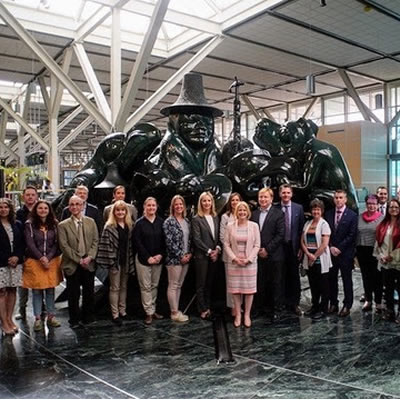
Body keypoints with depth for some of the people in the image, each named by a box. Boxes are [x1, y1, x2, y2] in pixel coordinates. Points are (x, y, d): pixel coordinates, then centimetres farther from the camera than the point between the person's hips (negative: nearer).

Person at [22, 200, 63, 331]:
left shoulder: (54, 224, 5)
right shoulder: (29, 224, -2)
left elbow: (56, 243, 2)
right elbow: (30, 243, -7)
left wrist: (48, 258, -10)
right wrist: (41, 258, -15)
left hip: (52, 261, 2)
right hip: (34, 261, -2)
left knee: (50, 289, 6)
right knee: (36, 289, 3)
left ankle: (51, 316, 16)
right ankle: (37, 318, 11)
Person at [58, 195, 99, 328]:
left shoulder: (91, 222, 8)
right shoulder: (63, 225, 0)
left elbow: (95, 241, 5)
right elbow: (64, 246, -6)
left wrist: (89, 257, -9)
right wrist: (79, 260, -12)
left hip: (88, 263, 2)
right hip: (72, 264, -2)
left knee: (89, 292, 8)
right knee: (73, 294, 5)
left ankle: (88, 317, 24)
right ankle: (74, 320, 20)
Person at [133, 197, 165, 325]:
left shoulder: (161, 222, 2)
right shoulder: (139, 223, -4)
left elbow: (164, 240, 4)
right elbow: (137, 242, -7)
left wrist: (161, 255, -8)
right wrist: (148, 257, -11)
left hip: (158, 259, 3)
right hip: (143, 259, -2)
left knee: (154, 286, 9)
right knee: (145, 287, 0)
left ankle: (153, 310, 20)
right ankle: (149, 313, 7)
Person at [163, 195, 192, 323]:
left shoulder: (187, 221, 11)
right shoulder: (169, 222, -9)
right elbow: (169, 242, -14)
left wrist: (189, 253, 0)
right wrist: (180, 256, -14)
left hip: (186, 258, 7)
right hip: (174, 259, -7)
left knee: (179, 286, 13)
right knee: (173, 286, 0)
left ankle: (176, 311, 21)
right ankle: (174, 313, 7)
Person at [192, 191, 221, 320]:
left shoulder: (216, 217, 9)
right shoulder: (196, 219, -6)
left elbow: (219, 236, 10)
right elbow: (197, 239, -11)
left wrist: (217, 249, -5)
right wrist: (209, 251, -11)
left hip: (214, 255, 5)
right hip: (201, 255, -5)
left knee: (210, 283, 11)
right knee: (201, 284, 3)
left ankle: (208, 306, 20)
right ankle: (203, 310, 10)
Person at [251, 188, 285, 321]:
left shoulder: (278, 214, -3)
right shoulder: (254, 214, 11)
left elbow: (280, 235, -9)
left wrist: (267, 249, -12)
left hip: (274, 255, -4)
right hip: (259, 255, 4)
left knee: (276, 283, 4)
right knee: (261, 284, 6)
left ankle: (277, 309, 15)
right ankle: (263, 307, 18)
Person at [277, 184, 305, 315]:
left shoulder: (298, 208, 2)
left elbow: (301, 229, 2)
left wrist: (301, 247, -2)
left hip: (293, 246, 1)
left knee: (294, 275, 8)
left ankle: (295, 303, 18)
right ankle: (284, 302, 21)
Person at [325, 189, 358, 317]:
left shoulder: (352, 215, -4)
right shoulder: (328, 214, 8)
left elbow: (351, 235, -8)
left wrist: (339, 248, -12)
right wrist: (331, 247, -5)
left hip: (345, 253, -3)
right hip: (331, 252, 4)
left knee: (347, 280, 5)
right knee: (331, 279, 8)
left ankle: (347, 305, 14)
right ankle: (333, 303, 19)